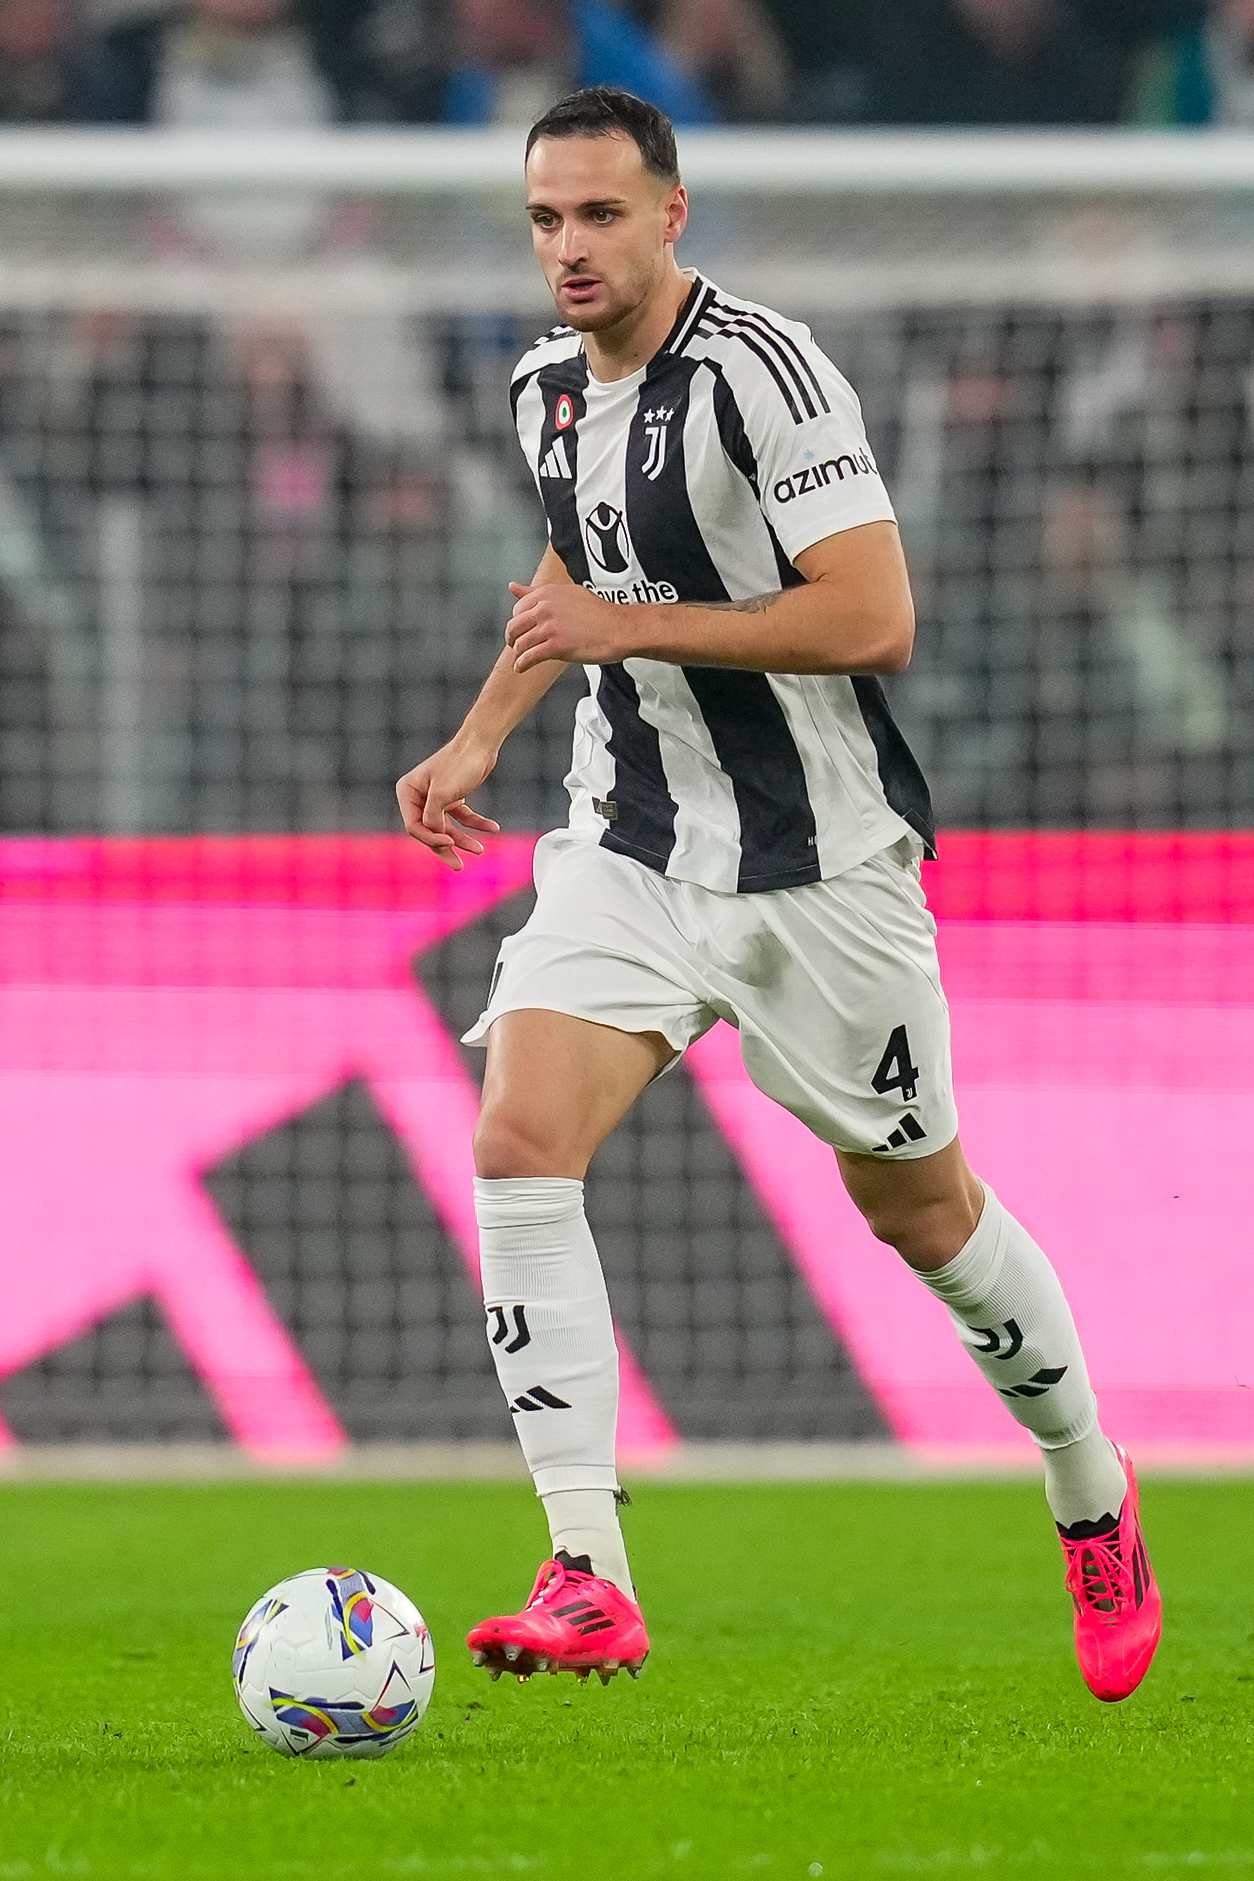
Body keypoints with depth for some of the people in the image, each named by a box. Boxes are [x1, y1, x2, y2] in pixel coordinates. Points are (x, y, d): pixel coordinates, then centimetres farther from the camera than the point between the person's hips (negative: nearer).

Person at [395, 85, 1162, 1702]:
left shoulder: (758, 368, -18)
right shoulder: (546, 389, 5)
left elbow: (874, 618, -24)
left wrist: (631, 624, -22)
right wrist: (480, 737, 13)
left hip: (817, 857, -6)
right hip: (629, 842, 6)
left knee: (918, 1208, 8)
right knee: (518, 1144, -17)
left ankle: (1092, 1496, 35)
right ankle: (589, 1581, -20)